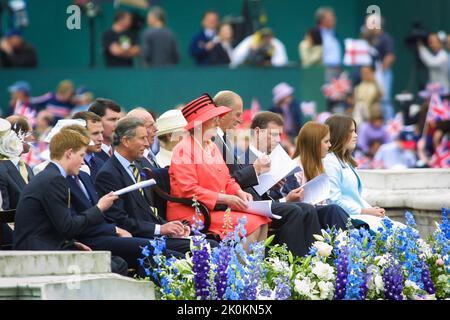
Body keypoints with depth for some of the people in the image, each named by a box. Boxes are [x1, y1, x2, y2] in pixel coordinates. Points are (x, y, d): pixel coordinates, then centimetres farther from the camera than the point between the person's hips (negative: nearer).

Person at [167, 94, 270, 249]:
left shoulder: (212, 146, 18)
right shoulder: (184, 149, -9)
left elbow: (227, 180, 23)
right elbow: (188, 191, -17)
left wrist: (239, 193, 0)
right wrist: (225, 199, -19)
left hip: (216, 208, 9)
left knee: (261, 220, -11)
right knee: (250, 225, -23)